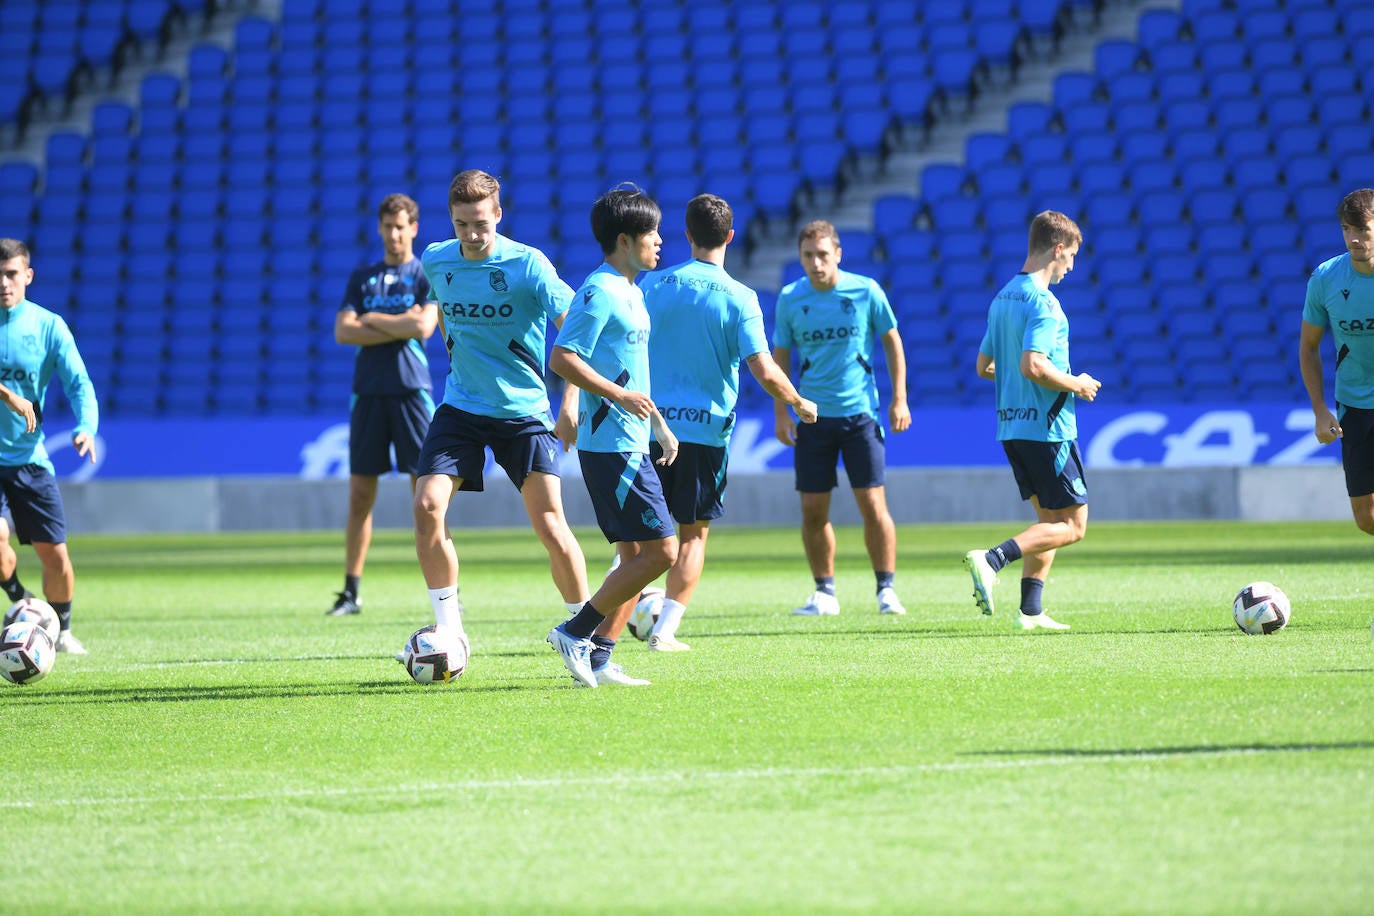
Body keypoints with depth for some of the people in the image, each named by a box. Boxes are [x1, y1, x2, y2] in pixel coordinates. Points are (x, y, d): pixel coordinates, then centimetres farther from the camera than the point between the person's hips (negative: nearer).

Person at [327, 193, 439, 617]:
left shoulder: (427, 276, 4)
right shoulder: (362, 277, 14)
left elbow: (424, 326, -11)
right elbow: (343, 331, 1)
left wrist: (373, 321, -2)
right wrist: (399, 327, -7)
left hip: (411, 391, -3)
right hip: (368, 392, 3)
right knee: (360, 496, 3)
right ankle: (351, 591, 7)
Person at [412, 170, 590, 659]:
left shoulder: (527, 265, -14)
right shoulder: (436, 262, 0)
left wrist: (570, 407, -27)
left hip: (525, 411, -3)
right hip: (461, 408, 4)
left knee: (550, 527, -8)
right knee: (427, 506, -15)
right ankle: (449, 630, -3)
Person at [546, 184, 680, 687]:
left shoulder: (630, 292, 17)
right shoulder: (600, 292, -13)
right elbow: (562, 358, -20)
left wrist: (659, 424, 26)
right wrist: (619, 395, -23)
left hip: (630, 446, 10)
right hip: (612, 445, -10)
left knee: (637, 556, 9)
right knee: (661, 550, -12)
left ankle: (598, 656, 9)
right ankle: (576, 631, -6)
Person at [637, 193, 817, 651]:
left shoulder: (653, 285, 1)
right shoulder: (740, 298, -7)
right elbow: (766, 373, -13)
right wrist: (800, 404, 5)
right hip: (705, 430, -2)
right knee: (693, 534, 9)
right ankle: (665, 628, 2)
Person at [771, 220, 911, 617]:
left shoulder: (865, 291, -4)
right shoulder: (790, 299, 0)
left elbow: (892, 342, 6)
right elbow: (780, 357, 10)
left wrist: (899, 400, 2)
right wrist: (781, 412, 3)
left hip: (859, 412, -2)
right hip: (812, 416, 2)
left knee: (872, 504, -7)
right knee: (813, 510, 1)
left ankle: (887, 589, 3)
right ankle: (825, 593, 13)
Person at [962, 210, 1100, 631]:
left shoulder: (1003, 298, 12)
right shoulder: (1043, 302, -16)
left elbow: (984, 366, 17)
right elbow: (1033, 365, -26)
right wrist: (1077, 385, -10)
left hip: (1011, 428, 9)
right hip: (1047, 427, -9)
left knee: (1049, 518, 17)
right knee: (1072, 524, -4)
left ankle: (1031, 611, 11)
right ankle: (991, 560, -19)